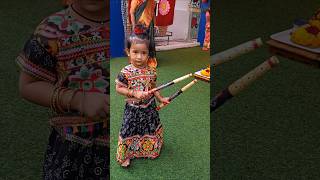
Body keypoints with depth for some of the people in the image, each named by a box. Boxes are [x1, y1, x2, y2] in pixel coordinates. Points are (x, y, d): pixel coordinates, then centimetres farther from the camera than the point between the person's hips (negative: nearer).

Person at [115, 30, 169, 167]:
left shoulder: (151, 71, -8)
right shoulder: (126, 72, -20)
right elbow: (118, 88, -13)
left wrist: (161, 98, 1)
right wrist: (134, 93, -23)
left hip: (149, 107, 4)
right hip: (133, 108, -4)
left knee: (151, 129, 21)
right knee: (129, 131, 7)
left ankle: (151, 149, 47)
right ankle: (125, 155, 27)